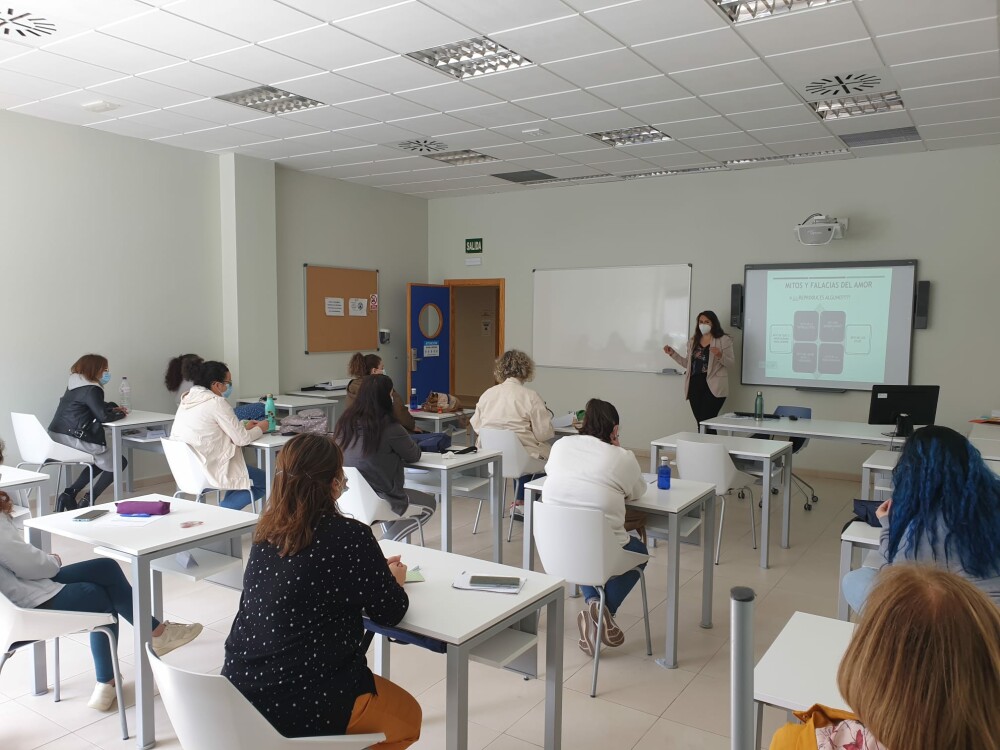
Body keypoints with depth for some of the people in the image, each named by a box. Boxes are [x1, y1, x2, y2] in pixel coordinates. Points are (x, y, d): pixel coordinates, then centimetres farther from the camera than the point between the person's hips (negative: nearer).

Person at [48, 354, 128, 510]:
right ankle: (89, 500, 2)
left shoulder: (75, 385, 15)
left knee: (101, 461, 26)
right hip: (74, 439, -9)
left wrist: (114, 407, 13)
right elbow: (103, 416, -19)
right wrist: (120, 414, -2)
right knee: (118, 463, 6)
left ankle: (69, 494, 15)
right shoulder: (92, 389, -15)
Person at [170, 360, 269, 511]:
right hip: (208, 473, -9)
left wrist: (244, 427, 15)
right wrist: (260, 428, 6)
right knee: (264, 481, 7)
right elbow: (241, 439, -12)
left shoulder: (187, 400, 9)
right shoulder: (216, 402, -16)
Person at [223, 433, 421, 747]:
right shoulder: (350, 536, -18)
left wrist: (375, 570, 18)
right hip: (308, 705, -7)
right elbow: (390, 612, -5)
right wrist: (393, 580, 15)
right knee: (408, 714, 21)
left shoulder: (267, 531, 1)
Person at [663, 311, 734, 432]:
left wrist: (720, 356, -21)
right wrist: (673, 353, 10)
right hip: (695, 386, 5)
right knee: (700, 423, 5)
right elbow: (688, 364, 19)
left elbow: (731, 363, -3)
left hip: (713, 387, -5)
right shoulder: (694, 341, 16)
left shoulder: (724, 340, 1)